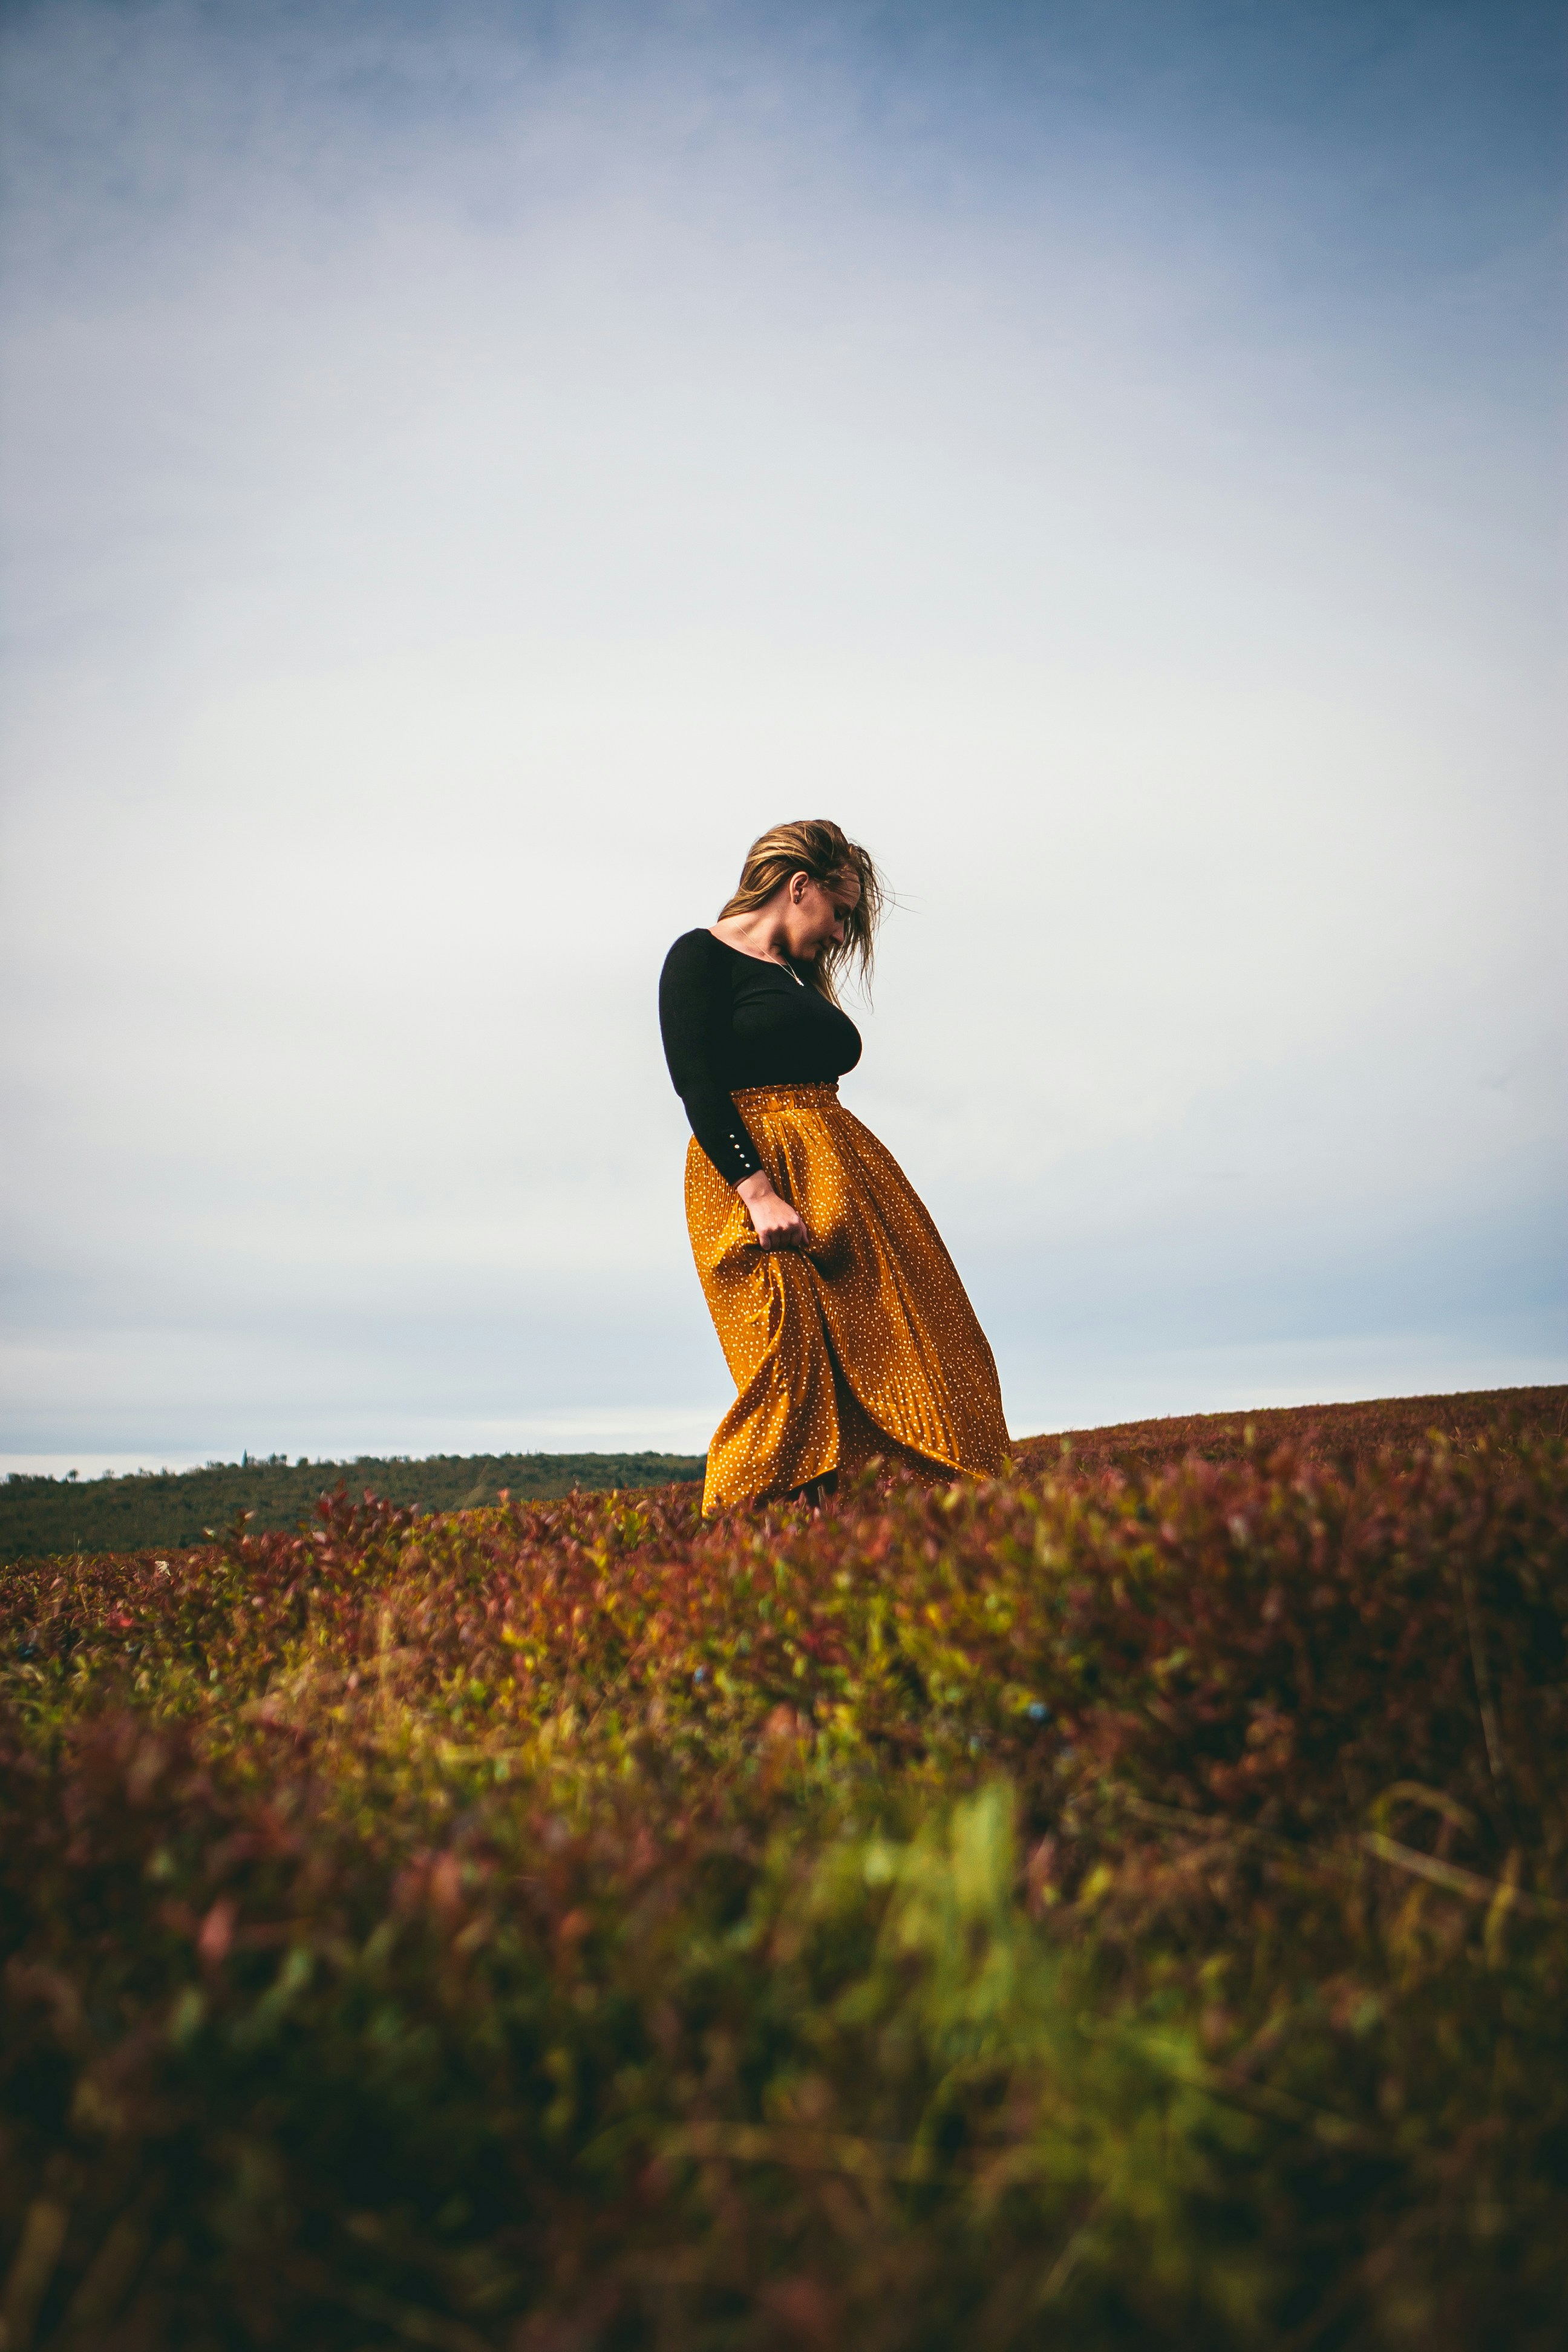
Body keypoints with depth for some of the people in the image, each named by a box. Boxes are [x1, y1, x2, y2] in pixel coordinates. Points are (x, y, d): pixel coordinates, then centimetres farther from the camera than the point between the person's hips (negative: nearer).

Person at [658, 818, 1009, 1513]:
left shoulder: (801, 980, 24)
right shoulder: (701, 956, -1)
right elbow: (697, 1086, -12)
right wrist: (759, 1193, -23)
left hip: (843, 1173, 8)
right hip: (751, 1172, -8)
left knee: (895, 1357, -1)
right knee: (795, 1372, -15)